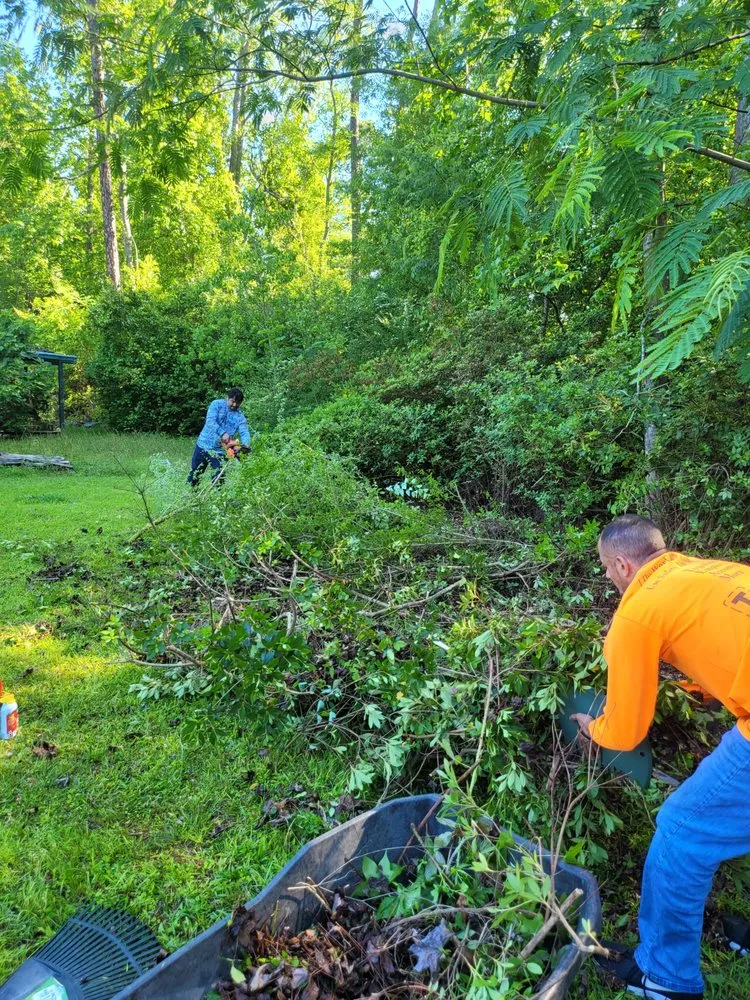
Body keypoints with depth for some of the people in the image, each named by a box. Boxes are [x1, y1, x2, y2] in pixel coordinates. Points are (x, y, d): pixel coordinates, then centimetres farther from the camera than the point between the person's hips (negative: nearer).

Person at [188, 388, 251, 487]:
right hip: (204, 445, -1)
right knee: (194, 474, 11)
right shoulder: (217, 404, -6)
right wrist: (223, 433, -34)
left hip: (220, 450, 1)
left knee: (218, 478, 2)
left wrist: (246, 444, -34)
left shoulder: (240, 416, 0)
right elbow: (210, 421, -20)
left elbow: (244, 432, -12)